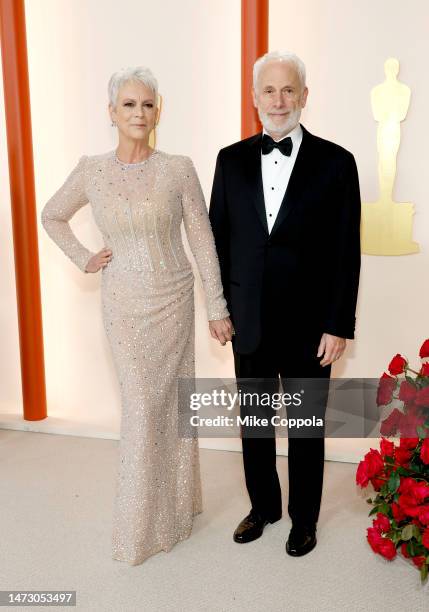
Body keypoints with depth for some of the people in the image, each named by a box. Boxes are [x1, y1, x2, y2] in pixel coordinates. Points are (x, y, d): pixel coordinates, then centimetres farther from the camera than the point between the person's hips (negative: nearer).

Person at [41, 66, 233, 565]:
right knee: (142, 405, 4)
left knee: (172, 401, 10)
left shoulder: (179, 169, -6)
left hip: (174, 299, 0)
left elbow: (203, 240, -4)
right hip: (124, 303, 0)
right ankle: (141, 523, 24)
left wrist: (217, 308, -4)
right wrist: (84, 260, 3)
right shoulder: (91, 171, -3)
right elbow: (51, 217, 14)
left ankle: (175, 503, 32)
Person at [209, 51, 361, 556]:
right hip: (248, 323, 3)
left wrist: (338, 326, -9)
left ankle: (304, 518, 35)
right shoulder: (231, 159, 3)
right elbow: (218, 238, 7)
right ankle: (263, 506, 39)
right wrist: (219, 307, 5)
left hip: (309, 326, -2)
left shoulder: (334, 162, -6)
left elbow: (346, 253, -7)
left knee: (306, 427, 13)